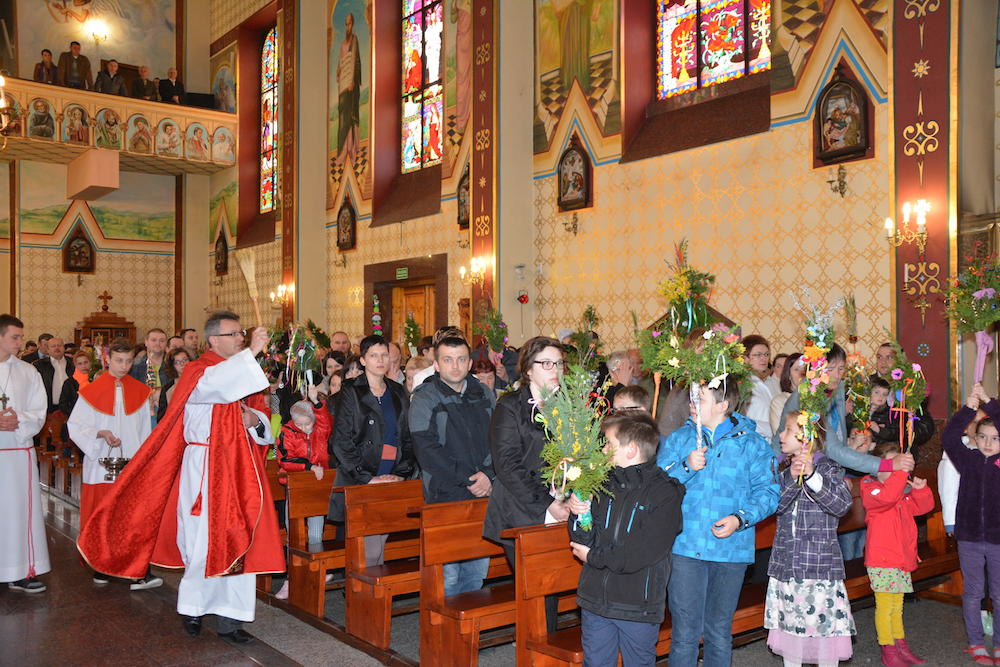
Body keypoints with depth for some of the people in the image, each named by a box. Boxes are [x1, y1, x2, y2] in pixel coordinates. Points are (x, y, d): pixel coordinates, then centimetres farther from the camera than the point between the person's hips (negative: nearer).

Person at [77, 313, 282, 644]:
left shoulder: (242, 374, 17)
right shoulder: (197, 372, -6)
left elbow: (262, 427, 19)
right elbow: (213, 384, -33)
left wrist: (254, 419, -5)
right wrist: (250, 352, -41)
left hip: (239, 469, 6)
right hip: (206, 469, -6)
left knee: (237, 543, 5)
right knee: (207, 542, -3)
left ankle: (229, 617, 11)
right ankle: (192, 607, 19)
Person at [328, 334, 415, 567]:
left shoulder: (398, 393, 14)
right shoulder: (351, 393, 0)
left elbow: (408, 438, 15)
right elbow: (341, 441, -5)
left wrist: (402, 473, 1)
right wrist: (367, 478, -11)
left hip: (391, 482, 4)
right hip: (359, 485, -4)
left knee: (380, 544, 5)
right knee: (369, 550, -10)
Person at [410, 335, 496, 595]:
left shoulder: (485, 396, 12)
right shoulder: (425, 399, -2)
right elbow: (427, 450, -11)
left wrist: (488, 474, -9)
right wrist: (467, 480, -13)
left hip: (483, 495, 4)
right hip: (445, 496, -4)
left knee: (478, 570, 11)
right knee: (447, 575, -5)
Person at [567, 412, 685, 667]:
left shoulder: (665, 493, -12)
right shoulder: (604, 484, 3)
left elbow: (642, 554, -20)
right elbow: (584, 541, 3)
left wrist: (593, 557, -11)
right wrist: (579, 515, -18)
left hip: (638, 607, -4)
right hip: (595, 599, 4)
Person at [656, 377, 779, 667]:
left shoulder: (752, 444, 2)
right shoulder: (678, 439, 7)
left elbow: (768, 491, -2)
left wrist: (741, 518, -16)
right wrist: (686, 466, -14)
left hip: (730, 548, 0)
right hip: (684, 546, 0)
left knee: (720, 632, 13)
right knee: (685, 630, 2)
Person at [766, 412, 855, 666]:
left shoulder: (828, 468, -5)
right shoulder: (783, 471, 10)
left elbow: (842, 504, -21)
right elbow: (775, 505, -5)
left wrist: (811, 475, -32)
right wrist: (792, 478, -21)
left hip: (820, 565, -5)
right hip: (785, 564, 5)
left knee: (825, 625, -2)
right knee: (788, 624, 12)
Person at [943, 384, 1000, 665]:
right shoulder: (968, 459, 2)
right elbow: (949, 438, -11)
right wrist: (969, 407, -17)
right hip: (969, 538, 1)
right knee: (973, 593, 11)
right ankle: (976, 643, 23)